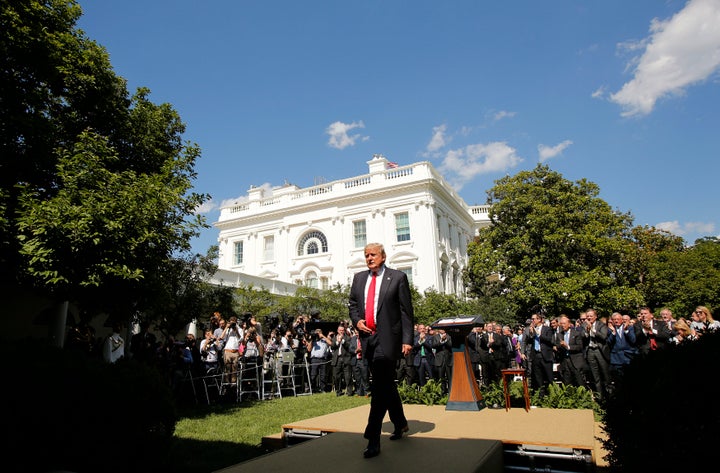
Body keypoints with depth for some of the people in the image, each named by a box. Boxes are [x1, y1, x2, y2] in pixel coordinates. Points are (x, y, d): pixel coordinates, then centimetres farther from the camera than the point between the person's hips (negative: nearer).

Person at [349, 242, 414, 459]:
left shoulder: (398, 277, -3)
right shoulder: (358, 278, 12)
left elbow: (406, 311, -5)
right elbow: (352, 303, 20)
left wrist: (407, 340, -11)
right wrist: (357, 320, -1)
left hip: (387, 338, -6)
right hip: (367, 337, 6)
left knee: (379, 387, -10)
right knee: (386, 384, 18)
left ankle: (373, 439, -5)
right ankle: (400, 424, 36)